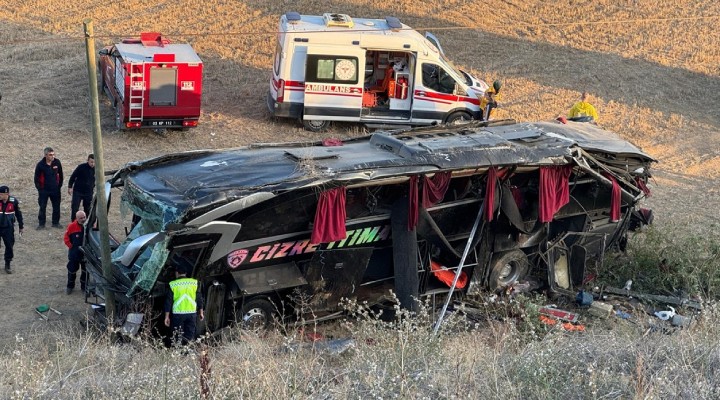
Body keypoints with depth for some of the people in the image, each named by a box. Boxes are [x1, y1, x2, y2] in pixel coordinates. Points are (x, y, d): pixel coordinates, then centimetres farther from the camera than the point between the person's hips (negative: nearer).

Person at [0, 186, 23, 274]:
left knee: (9, 246, 3)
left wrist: (21, 227, 12)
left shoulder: (14, 202, -8)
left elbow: (18, 214, 6)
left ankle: (7, 265, 17)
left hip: (8, 228, 0)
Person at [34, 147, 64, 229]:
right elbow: (36, 178, -4)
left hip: (55, 189, 3)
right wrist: (39, 188, -6)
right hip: (44, 190, -3)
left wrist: (59, 185, 7)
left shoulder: (57, 162, -4)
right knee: (42, 207, 3)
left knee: (56, 207, 8)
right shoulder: (40, 165, -12)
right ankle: (41, 224, 12)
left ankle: (56, 222, 21)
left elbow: (60, 175, 9)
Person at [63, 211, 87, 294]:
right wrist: (71, 246, -9)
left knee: (86, 270, 13)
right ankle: (70, 286, 30)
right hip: (74, 253, -1)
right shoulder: (72, 226, -14)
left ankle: (84, 286, 29)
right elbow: (66, 238, -4)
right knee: (72, 269, 11)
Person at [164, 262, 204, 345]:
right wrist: (201, 312, 13)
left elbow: (168, 301, -1)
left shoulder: (173, 284, -1)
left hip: (178, 313, -2)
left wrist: (167, 316, 4)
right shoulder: (194, 282, 4)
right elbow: (199, 298, 5)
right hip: (191, 313, 2)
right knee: (190, 336, 10)